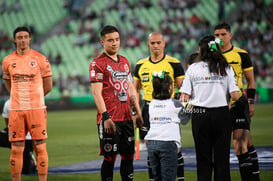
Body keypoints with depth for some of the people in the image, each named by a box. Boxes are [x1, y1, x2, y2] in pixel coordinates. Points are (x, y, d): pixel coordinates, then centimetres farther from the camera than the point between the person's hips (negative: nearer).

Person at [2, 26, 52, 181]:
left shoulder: (40, 59, 0)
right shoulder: (8, 61, 8)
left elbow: (48, 86, 7)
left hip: (37, 109, -2)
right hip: (15, 110, 2)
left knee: (40, 147, -3)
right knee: (16, 149, 2)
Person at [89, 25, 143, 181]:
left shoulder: (125, 61, 16)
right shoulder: (98, 63, -6)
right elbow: (97, 93, -12)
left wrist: (138, 113, 15)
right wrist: (105, 117, -19)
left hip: (126, 117, 7)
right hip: (109, 119, -7)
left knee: (128, 155, 8)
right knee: (110, 157, -4)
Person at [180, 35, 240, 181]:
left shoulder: (193, 68, 1)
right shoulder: (225, 68, 0)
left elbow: (184, 97, -4)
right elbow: (235, 96, -6)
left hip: (200, 115, 0)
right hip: (221, 114, 0)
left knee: (203, 159, 7)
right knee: (222, 158, 6)